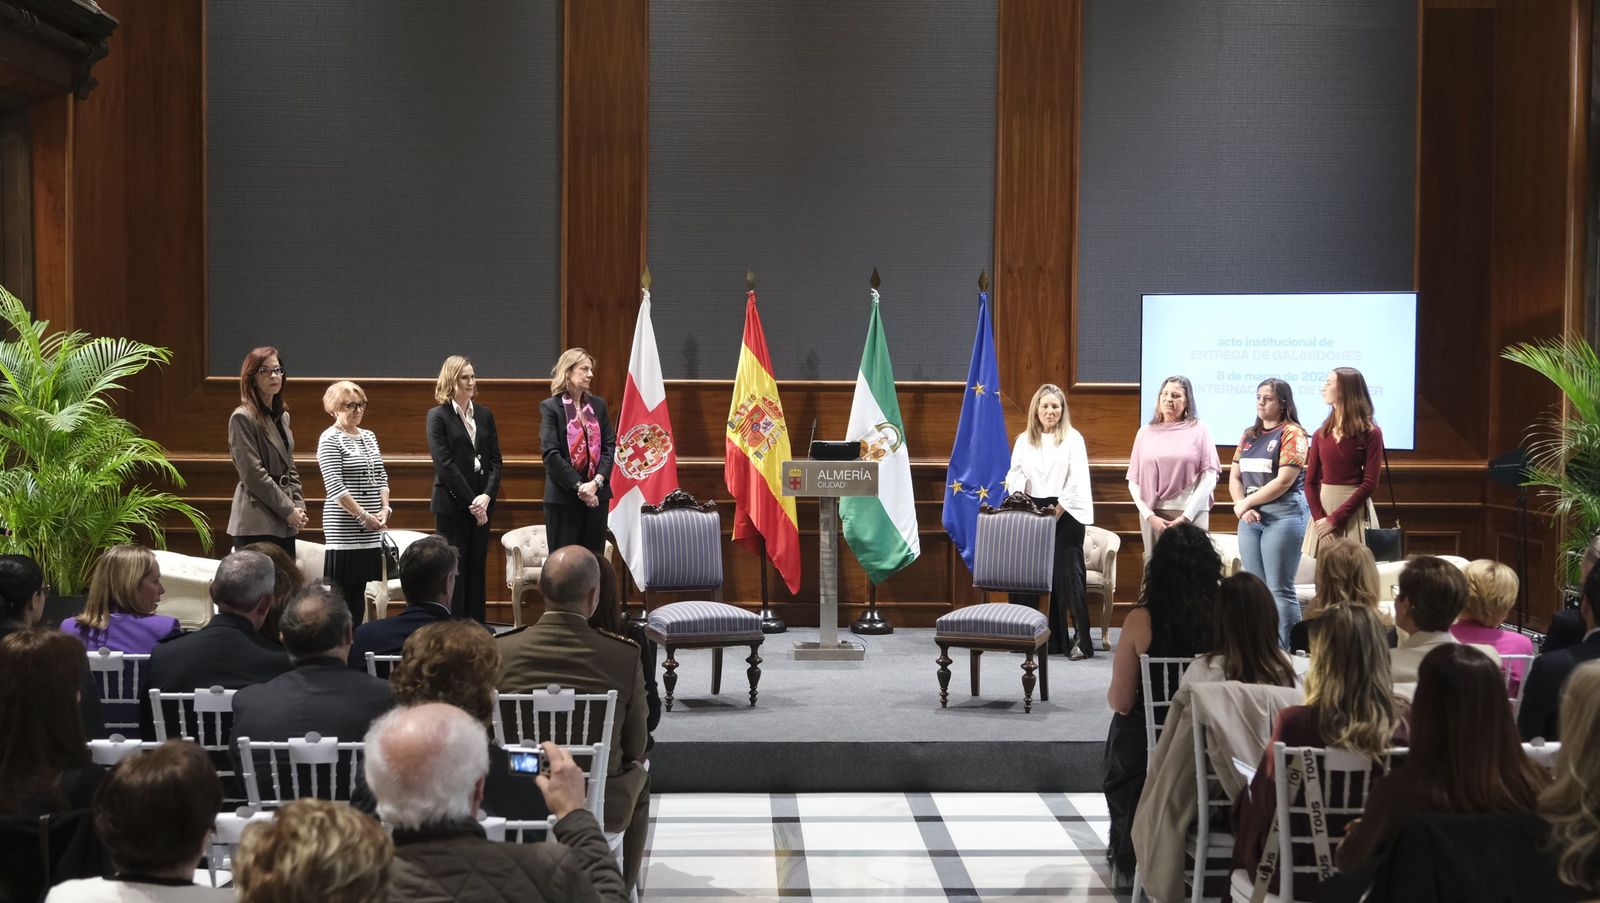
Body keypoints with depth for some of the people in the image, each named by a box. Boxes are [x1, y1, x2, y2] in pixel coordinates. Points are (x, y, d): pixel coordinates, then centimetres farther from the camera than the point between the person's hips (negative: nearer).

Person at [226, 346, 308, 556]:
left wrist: (299, 506, 4)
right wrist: (288, 510, -12)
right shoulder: (242, 418, -7)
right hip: (256, 524, -7)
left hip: (285, 525, 7)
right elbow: (253, 474, -13)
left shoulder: (282, 417, 16)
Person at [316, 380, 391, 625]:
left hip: (370, 529, 7)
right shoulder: (330, 439, -7)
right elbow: (335, 486, -14)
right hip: (344, 528, -7)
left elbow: (381, 477, 16)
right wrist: (363, 516, -16)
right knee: (343, 590, -5)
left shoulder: (369, 436, 15)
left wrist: (385, 509, 0)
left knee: (359, 589, 8)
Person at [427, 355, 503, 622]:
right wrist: (471, 502, -14)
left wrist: (487, 496, -8)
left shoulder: (484, 415, 12)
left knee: (477, 568, 7)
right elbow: (444, 464, -10)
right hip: (451, 504, -5)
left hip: (482, 503, 5)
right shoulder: (438, 416, -3)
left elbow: (495, 460, 8)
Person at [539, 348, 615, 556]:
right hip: (563, 496, -4)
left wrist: (597, 481, -9)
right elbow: (550, 453, -10)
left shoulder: (598, 405, 12)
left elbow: (610, 445, 6)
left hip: (597, 494, 4)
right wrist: (578, 486, -15)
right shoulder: (550, 407, -3)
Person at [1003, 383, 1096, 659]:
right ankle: (1051, 638, 6)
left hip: (1066, 513, -4)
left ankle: (1082, 639, -6)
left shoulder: (1073, 438, 2)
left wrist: (1057, 511, -12)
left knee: (1068, 574, -9)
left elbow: (1077, 480, -5)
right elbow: (1015, 475, 8)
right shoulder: (1024, 440, 13)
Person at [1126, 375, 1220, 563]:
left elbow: (1210, 477, -1)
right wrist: (1149, 515, -3)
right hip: (1153, 514, 2)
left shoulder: (1198, 430, 5)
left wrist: (1186, 517, -8)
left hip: (1191, 514, -2)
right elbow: (1133, 481, 9)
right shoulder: (1146, 432, 11)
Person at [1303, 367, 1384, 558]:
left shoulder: (1370, 433, -4)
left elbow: (1369, 483, -10)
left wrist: (1334, 519, -14)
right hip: (1323, 508, 4)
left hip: (1354, 514, -4)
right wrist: (1319, 518, -9)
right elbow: (1310, 482, 8)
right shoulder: (1321, 434, 10)